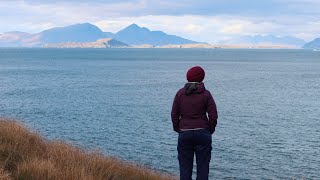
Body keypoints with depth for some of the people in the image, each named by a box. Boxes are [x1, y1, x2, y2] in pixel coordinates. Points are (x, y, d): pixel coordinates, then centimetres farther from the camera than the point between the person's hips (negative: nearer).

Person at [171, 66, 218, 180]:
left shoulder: (180, 93, 0)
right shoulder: (206, 94, -4)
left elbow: (174, 115, 0)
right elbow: (213, 116, -6)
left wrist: (178, 129, 11)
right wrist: (210, 130, 8)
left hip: (184, 133, 1)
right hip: (202, 132, -1)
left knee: (185, 166, 7)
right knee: (202, 166, 6)